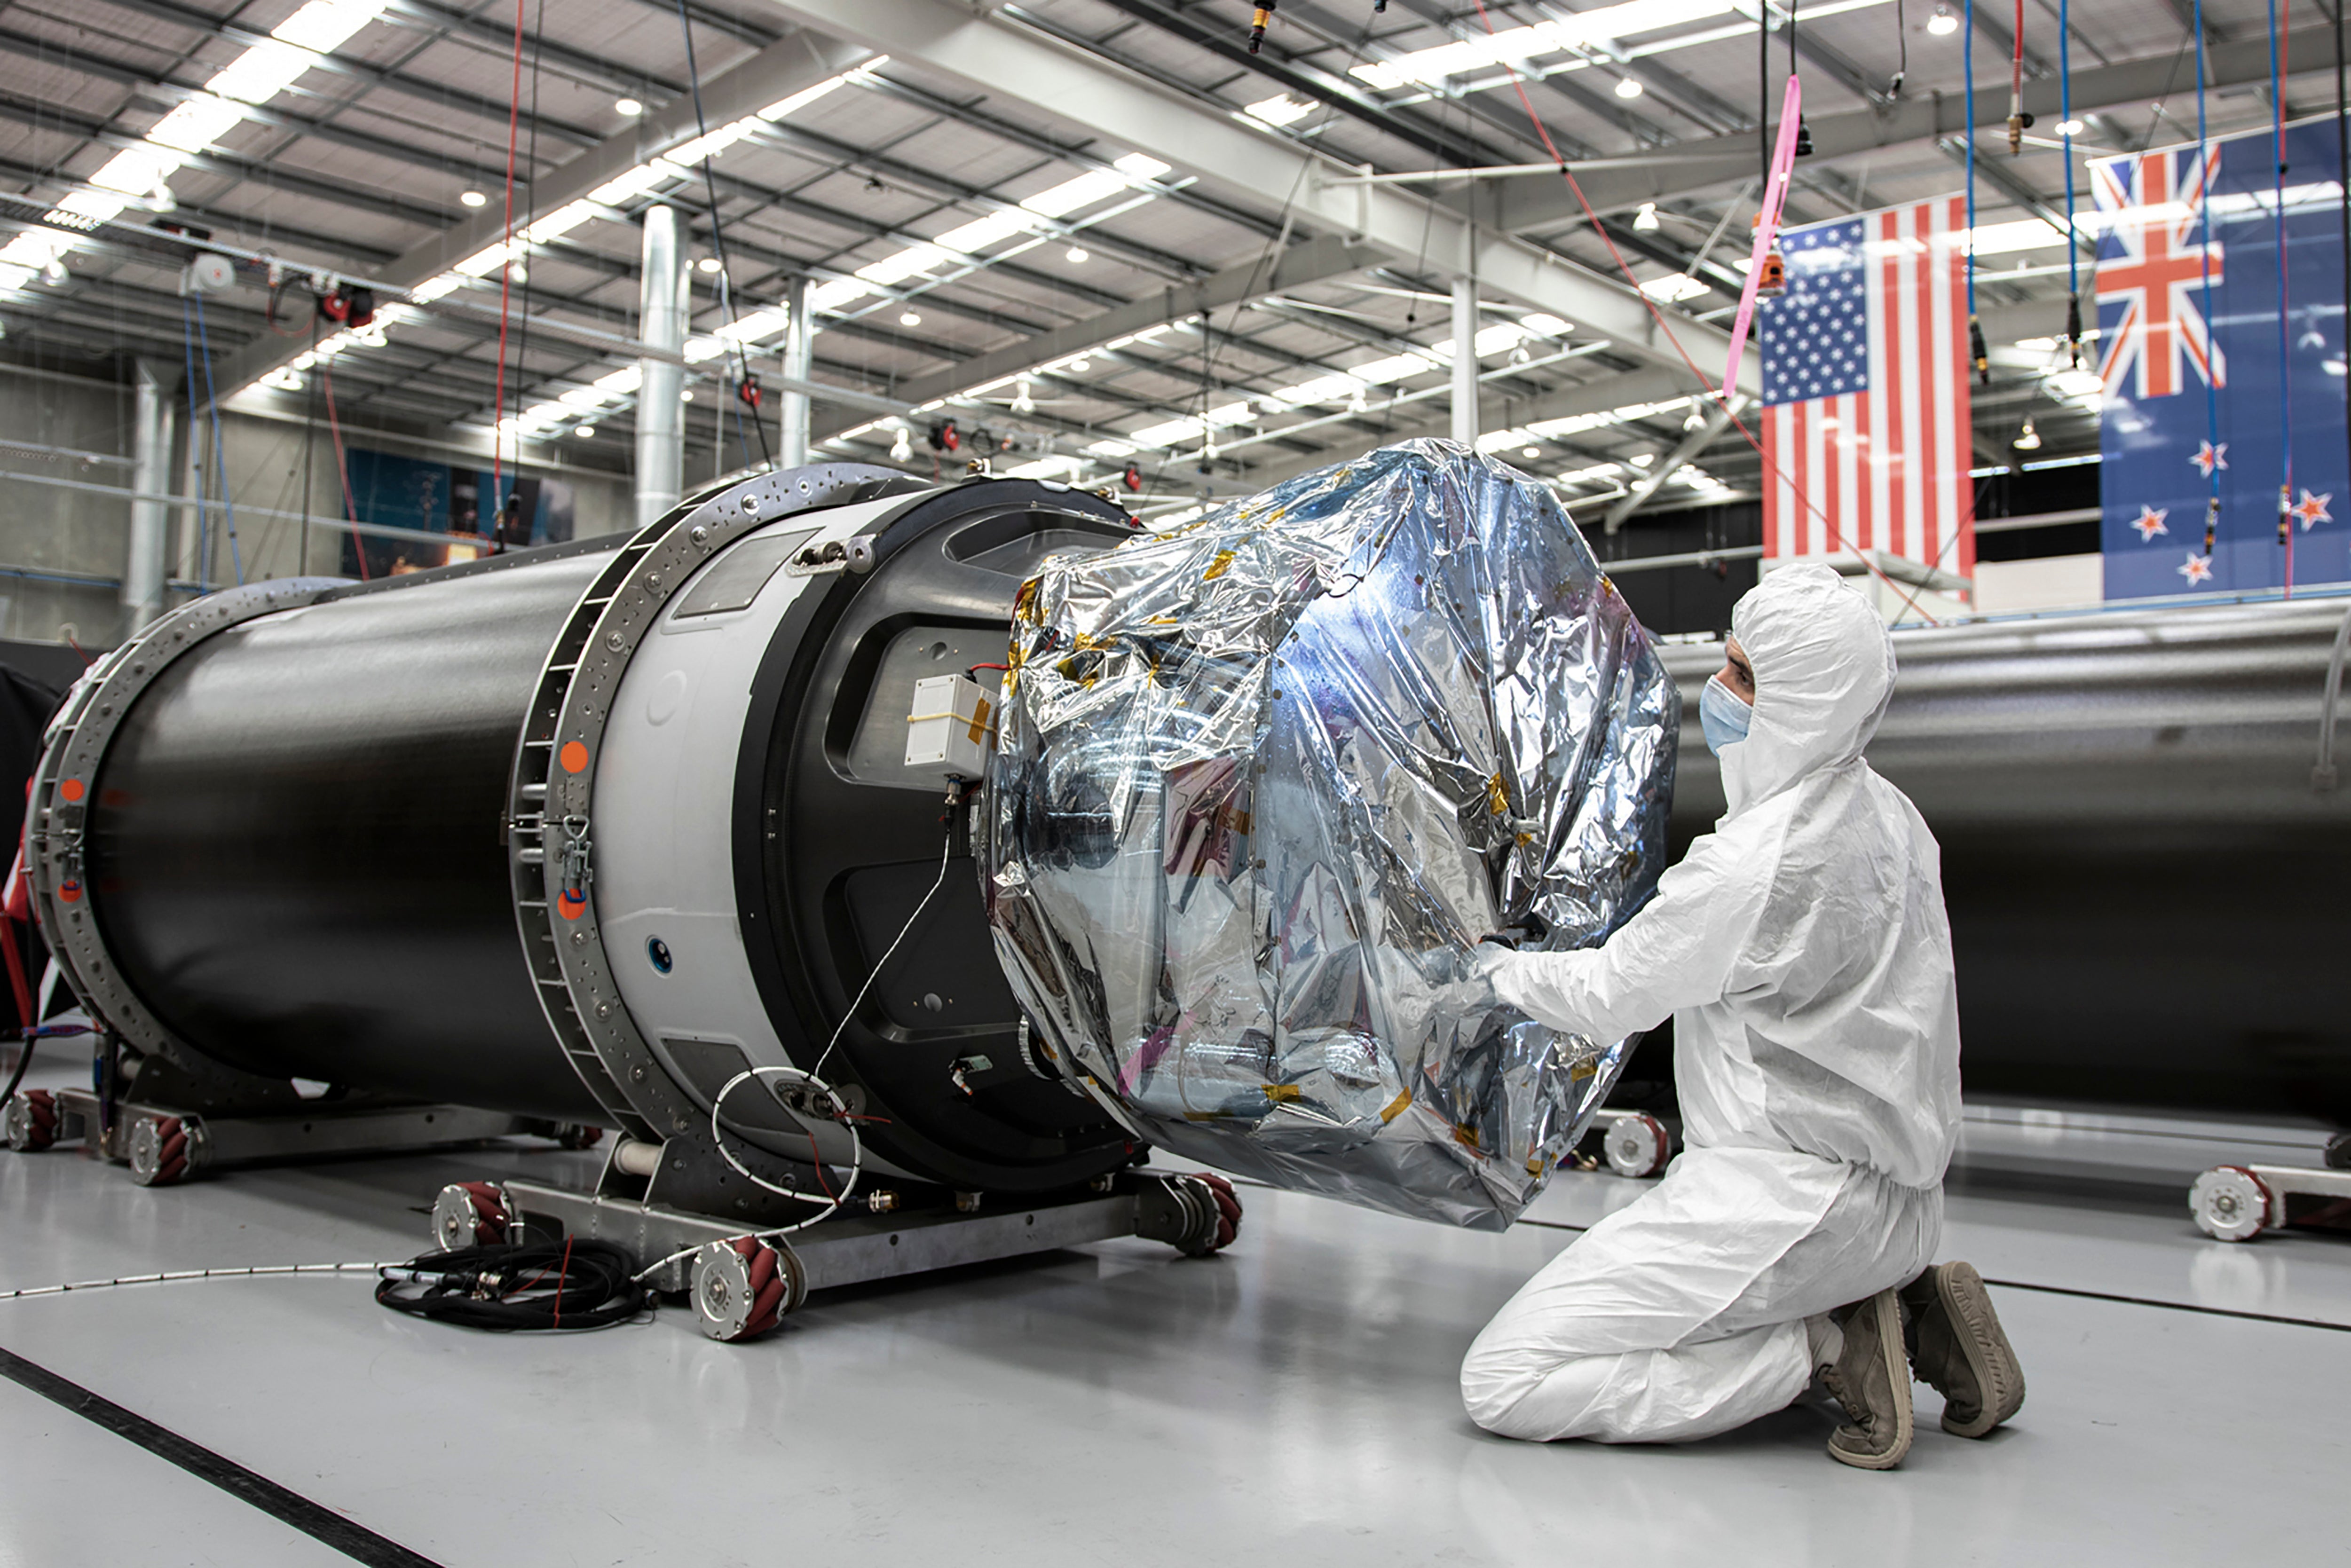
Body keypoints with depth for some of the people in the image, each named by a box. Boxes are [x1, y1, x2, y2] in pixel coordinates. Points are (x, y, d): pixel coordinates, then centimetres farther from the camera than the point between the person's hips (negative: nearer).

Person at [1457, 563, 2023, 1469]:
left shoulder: (1752, 863, -22)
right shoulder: (1889, 816, 5)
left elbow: (1611, 998, -8)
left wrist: (1499, 966, 11)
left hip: (1790, 1199, -9)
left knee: (1501, 1382, -9)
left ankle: (1820, 1349, -6)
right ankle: (1904, 1312, 14)